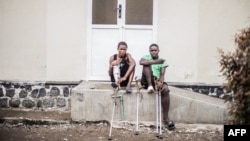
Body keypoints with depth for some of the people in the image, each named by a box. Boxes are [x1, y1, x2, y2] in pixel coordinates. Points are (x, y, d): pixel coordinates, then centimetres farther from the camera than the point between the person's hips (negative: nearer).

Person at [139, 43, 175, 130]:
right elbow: (141, 62, -20)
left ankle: (166, 118, -29)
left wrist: (161, 81, -29)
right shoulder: (146, 57, 6)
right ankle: (150, 85, -28)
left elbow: (162, 74, -6)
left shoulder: (163, 61, 8)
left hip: (157, 81, 1)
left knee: (165, 89, -31)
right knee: (147, 64, -21)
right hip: (146, 81, -1)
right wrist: (155, 62, -29)